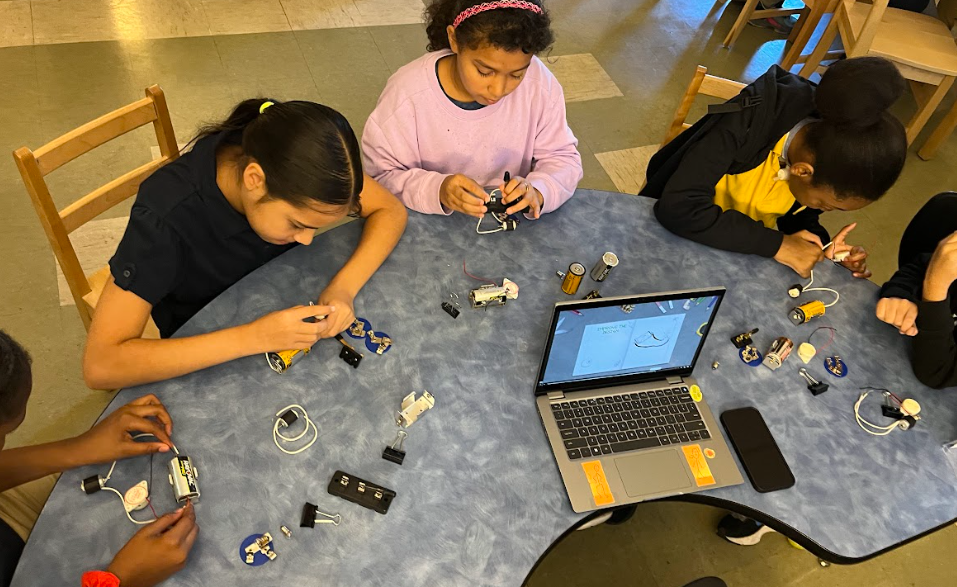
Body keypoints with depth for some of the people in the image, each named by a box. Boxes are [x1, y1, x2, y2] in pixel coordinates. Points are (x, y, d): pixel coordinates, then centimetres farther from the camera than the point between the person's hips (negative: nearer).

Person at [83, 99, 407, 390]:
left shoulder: (293, 157, -24)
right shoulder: (166, 215, -35)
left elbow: (390, 210, -14)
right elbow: (100, 365, -37)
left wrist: (344, 287, -32)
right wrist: (251, 338, -45)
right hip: (205, 361, -3)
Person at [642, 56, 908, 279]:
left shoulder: (833, 153, -13)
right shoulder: (746, 123, -31)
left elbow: (798, 219, 5)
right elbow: (678, 206, -39)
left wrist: (821, 250, -16)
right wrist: (777, 245, -33)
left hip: (745, 255, 5)